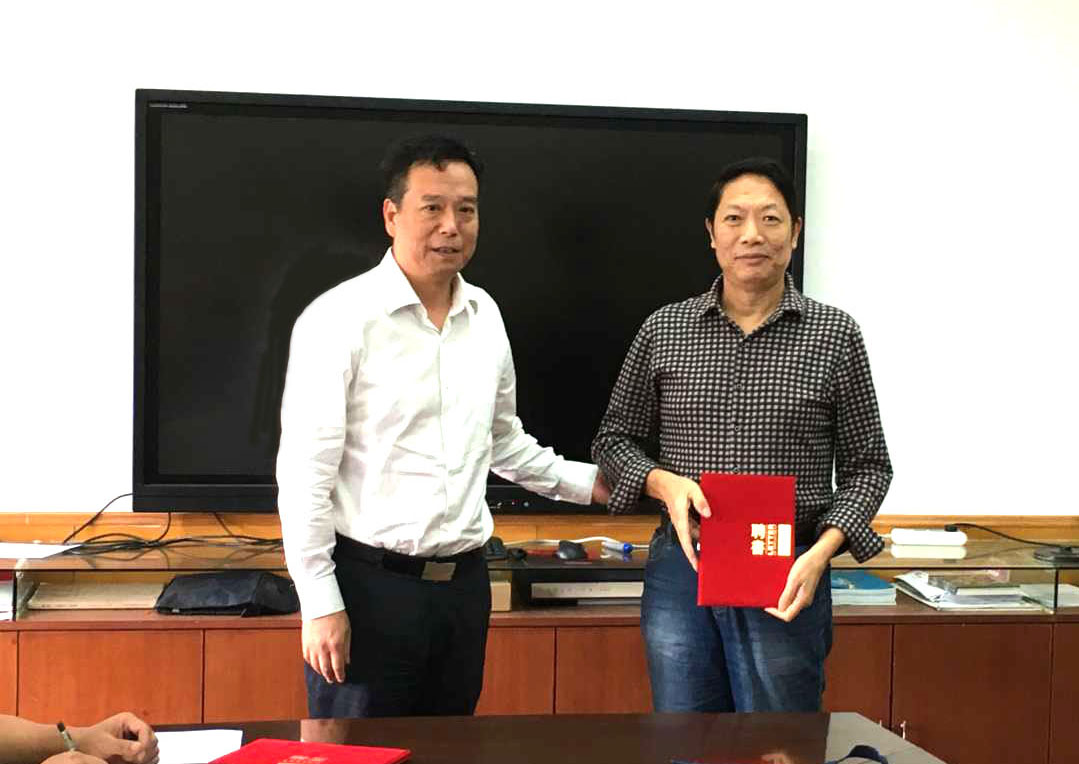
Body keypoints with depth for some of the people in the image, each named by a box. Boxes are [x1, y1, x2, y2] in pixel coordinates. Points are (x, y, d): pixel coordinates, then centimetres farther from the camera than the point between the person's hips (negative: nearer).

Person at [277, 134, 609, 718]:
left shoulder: (484, 316, 8)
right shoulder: (339, 318, -11)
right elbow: (304, 474, -12)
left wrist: (585, 482, 17)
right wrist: (321, 605, -14)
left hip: (463, 582, 6)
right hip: (369, 584, -6)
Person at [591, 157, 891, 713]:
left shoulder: (835, 336, 0)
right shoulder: (663, 331, 3)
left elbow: (867, 465, 3)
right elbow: (614, 439, 11)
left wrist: (822, 551, -12)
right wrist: (662, 481, -10)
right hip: (681, 568, 1)